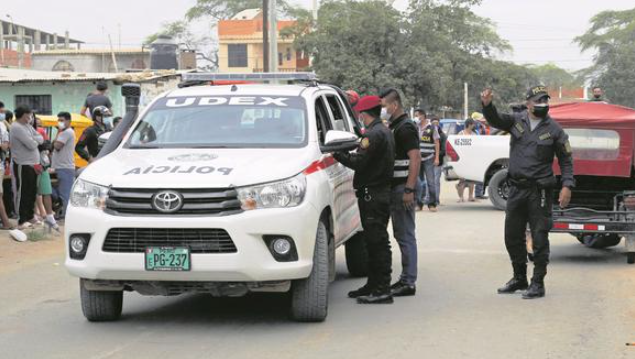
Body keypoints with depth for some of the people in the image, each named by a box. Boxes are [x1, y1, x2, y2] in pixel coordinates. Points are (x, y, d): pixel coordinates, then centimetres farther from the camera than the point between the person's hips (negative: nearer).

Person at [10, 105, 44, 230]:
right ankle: (22, 221, -3)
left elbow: (41, 139, 9)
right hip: (23, 165, -9)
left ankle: (29, 216, 27)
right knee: (23, 193, -6)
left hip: (33, 164, 9)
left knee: (32, 192, 16)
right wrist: (35, 141, 1)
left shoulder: (28, 126, 14)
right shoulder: (17, 127, -16)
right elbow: (32, 145, -21)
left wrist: (33, 139, -11)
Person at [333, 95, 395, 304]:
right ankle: (374, 285, 24)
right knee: (376, 242, 16)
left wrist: (336, 154, -9)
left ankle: (382, 290, -7)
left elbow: (358, 162, -21)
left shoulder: (374, 134, -16)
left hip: (372, 195, -10)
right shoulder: (385, 132, 17)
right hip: (382, 192, 10)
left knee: (377, 242, -8)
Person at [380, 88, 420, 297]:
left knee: (406, 236, -8)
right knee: (401, 235, 13)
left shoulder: (406, 128, -13)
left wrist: (409, 190, -24)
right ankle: (405, 279, 19)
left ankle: (409, 283, -6)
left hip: (402, 188, -10)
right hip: (394, 188, 10)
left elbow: (415, 159, -20)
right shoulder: (393, 127, 18)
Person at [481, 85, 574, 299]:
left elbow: (566, 160, 1)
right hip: (516, 188, 4)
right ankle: (519, 278, 28)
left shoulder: (554, 129, -3)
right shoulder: (517, 121, 4)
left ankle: (538, 283, 6)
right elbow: (495, 120, -11)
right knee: (512, 236, 12)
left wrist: (567, 186, -11)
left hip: (540, 190, -4)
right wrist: (487, 105, -32)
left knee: (539, 238, -2)